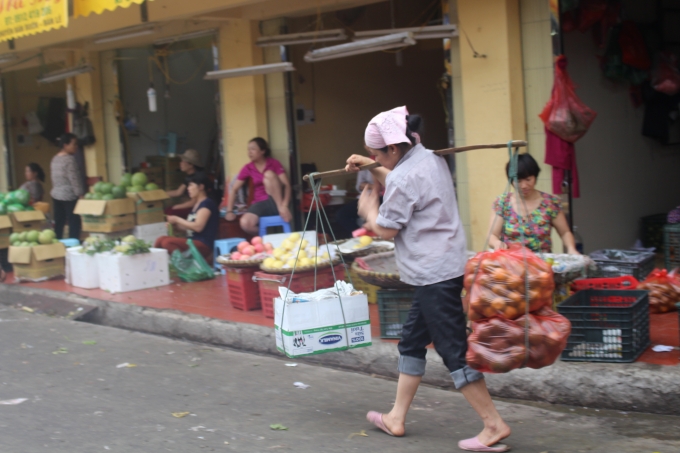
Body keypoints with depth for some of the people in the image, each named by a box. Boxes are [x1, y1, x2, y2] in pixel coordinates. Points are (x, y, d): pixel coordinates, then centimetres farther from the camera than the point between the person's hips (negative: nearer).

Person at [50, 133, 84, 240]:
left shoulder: (55, 159, 13)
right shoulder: (69, 159, -13)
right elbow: (74, 179, -16)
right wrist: (80, 194, -13)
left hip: (56, 195, 9)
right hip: (69, 196, -9)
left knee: (59, 223, 10)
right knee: (74, 223, -5)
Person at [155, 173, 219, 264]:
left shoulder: (207, 203, -9)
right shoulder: (196, 205, 20)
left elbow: (198, 227, -19)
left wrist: (177, 219, -8)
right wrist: (175, 224, 2)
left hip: (204, 245, -9)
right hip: (193, 241, 9)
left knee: (167, 242, -25)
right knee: (160, 240, -3)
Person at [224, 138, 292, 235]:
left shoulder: (274, 163, -1)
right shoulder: (248, 168, 7)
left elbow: (286, 184, -12)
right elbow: (234, 189, 7)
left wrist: (284, 206, -28)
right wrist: (230, 211, -5)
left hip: (276, 202, -2)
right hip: (260, 204, 2)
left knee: (269, 174, -27)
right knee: (245, 224, -31)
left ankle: (280, 208, -24)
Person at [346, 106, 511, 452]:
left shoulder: (405, 176, -20)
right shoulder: (430, 158, 10)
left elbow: (385, 229, -12)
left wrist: (368, 208, 6)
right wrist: (372, 170, 25)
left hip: (433, 275, -11)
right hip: (446, 266, 11)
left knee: (453, 349, -5)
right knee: (412, 341, 18)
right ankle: (396, 417, 28)